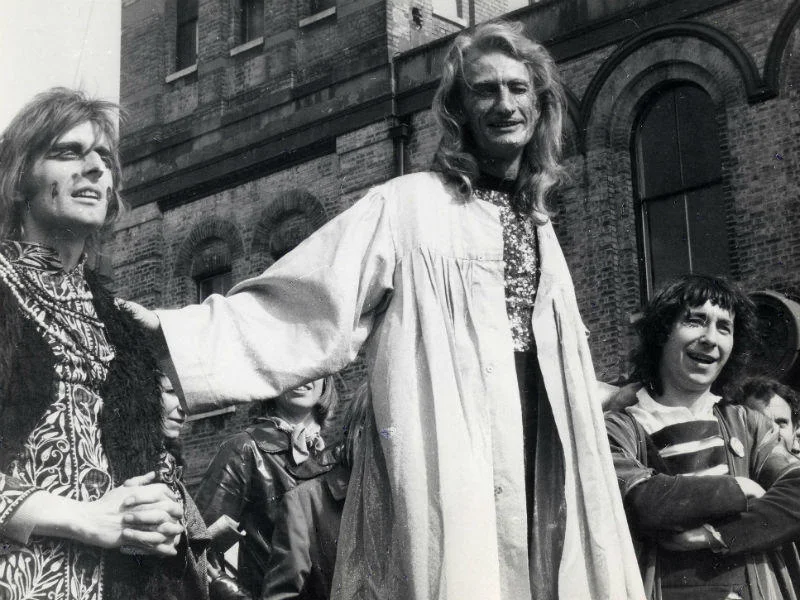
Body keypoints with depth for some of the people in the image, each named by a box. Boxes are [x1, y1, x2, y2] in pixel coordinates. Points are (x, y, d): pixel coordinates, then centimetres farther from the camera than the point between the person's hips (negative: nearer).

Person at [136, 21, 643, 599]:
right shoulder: (407, 205, -1)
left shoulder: (537, 222, 19)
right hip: (445, 464, -6)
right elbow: (304, 304, -9)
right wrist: (167, 333, -19)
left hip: (536, 466, 6)